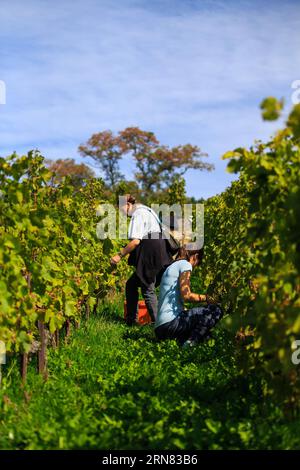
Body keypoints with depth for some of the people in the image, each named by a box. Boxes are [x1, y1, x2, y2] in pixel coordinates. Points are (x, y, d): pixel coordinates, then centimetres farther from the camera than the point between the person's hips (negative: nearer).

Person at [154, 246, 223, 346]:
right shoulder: (185, 264, -3)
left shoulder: (172, 266, 25)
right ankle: (189, 343, -15)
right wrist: (206, 297, -1)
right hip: (170, 322, -9)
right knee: (216, 311, -5)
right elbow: (186, 295, -16)